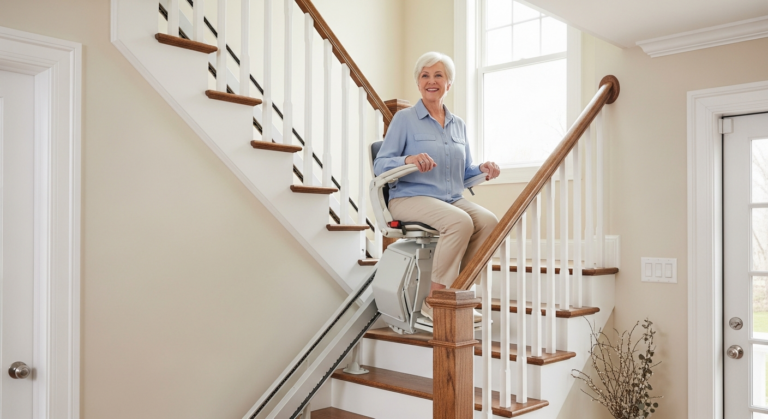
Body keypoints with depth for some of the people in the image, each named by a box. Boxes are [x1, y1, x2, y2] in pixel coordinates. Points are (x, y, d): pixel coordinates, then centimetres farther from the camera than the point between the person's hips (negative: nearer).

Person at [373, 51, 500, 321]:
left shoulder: (458, 125, 18)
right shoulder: (405, 119, 2)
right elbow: (379, 165, -4)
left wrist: (482, 169, 1)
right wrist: (408, 160, -23)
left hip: (452, 200, 5)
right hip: (410, 197, -5)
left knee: (489, 221, -25)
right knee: (460, 222, -33)